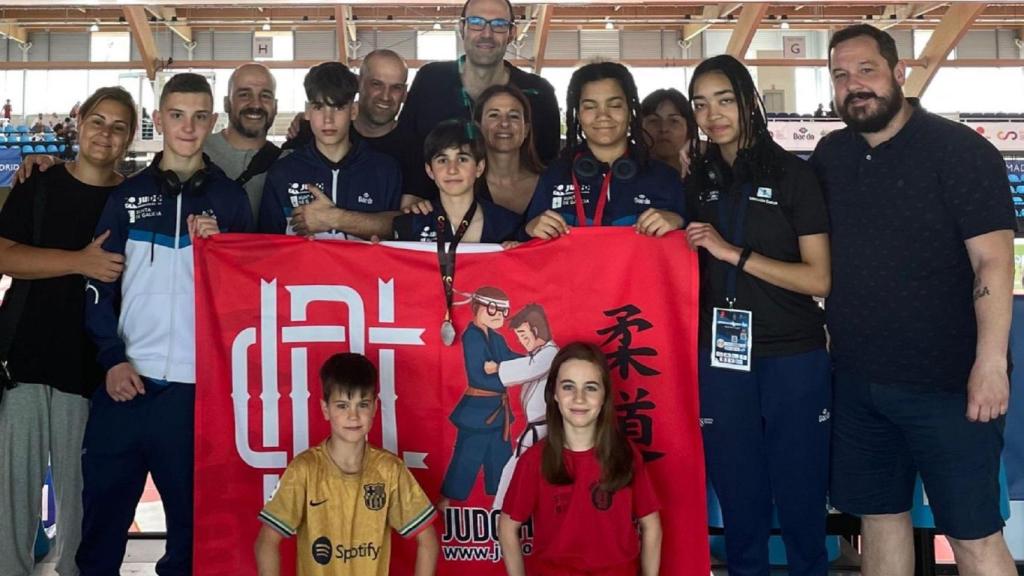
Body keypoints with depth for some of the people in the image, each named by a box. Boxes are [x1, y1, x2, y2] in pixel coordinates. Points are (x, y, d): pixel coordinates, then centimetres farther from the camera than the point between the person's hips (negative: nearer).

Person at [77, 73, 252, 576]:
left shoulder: (229, 198, 7)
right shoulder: (128, 194, 10)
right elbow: (100, 284, 9)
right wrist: (112, 358, -2)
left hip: (198, 382, -1)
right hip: (126, 379, 1)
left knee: (192, 514, 6)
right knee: (102, 510, 6)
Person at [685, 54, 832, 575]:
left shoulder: (793, 175, -3)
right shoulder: (698, 181, 9)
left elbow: (819, 280, -9)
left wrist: (734, 253, -15)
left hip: (793, 357, -3)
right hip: (720, 359, 3)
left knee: (800, 498, 7)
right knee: (739, 499, 11)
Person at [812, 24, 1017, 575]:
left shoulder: (960, 150, -9)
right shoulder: (829, 155, 8)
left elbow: (993, 262, -14)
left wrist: (990, 362, -21)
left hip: (947, 382, -6)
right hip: (857, 380, 6)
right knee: (879, 514, 16)